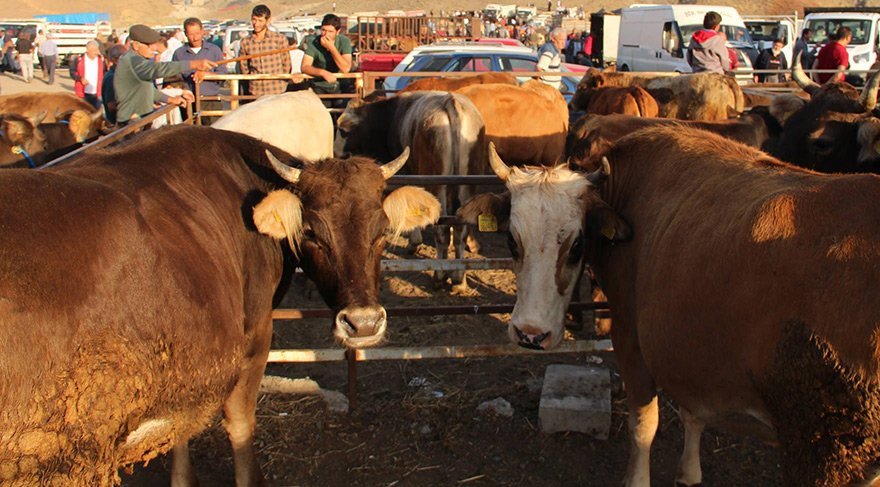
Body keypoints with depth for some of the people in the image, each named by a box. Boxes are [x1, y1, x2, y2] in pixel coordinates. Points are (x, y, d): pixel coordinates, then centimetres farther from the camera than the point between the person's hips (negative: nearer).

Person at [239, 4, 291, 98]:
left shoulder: (280, 39, -1)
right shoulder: (245, 42, 5)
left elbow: (286, 64, 7)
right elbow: (243, 68, 14)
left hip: (277, 93, -1)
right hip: (255, 93, 1)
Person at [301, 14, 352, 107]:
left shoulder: (344, 42, -6)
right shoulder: (313, 42, -6)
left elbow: (346, 69, -16)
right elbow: (305, 67, -15)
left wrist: (332, 48, -22)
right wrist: (323, 72, -32)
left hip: (340, 86, 1)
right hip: (319, 86, 0)